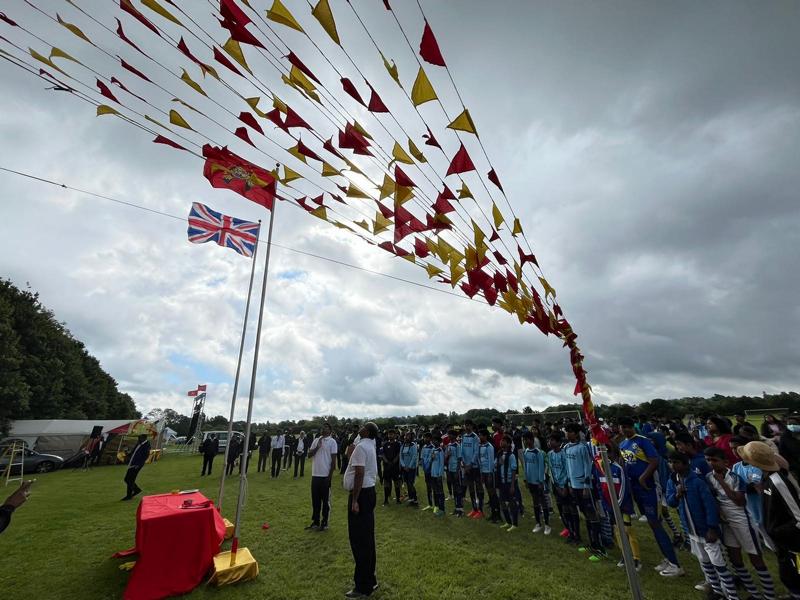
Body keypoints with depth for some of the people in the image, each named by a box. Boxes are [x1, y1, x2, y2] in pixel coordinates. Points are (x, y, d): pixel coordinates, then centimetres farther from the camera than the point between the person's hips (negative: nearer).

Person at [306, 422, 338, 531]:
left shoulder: (332, 441, -8)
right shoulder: (316, 440, 8)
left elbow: (333, 460, -9)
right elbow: (309, 454, 2)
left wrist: (330, 475, -12)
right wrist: (317, 447, -14)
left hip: (325, 475, -5)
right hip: (315, 474, 5)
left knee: (325, 500, 6)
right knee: (315, 499, 14)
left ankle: (324, 522, 20)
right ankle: (315, 521, 28)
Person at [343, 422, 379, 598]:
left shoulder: (361, 447, -19)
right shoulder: (370, 446, 10)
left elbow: (360, 474, -24)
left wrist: (354, 501, -23)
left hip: (361, 493, -10)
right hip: (369, 491, 10)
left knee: (358, 539, 0)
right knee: (367, 537, 17)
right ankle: (370, 580, 29)